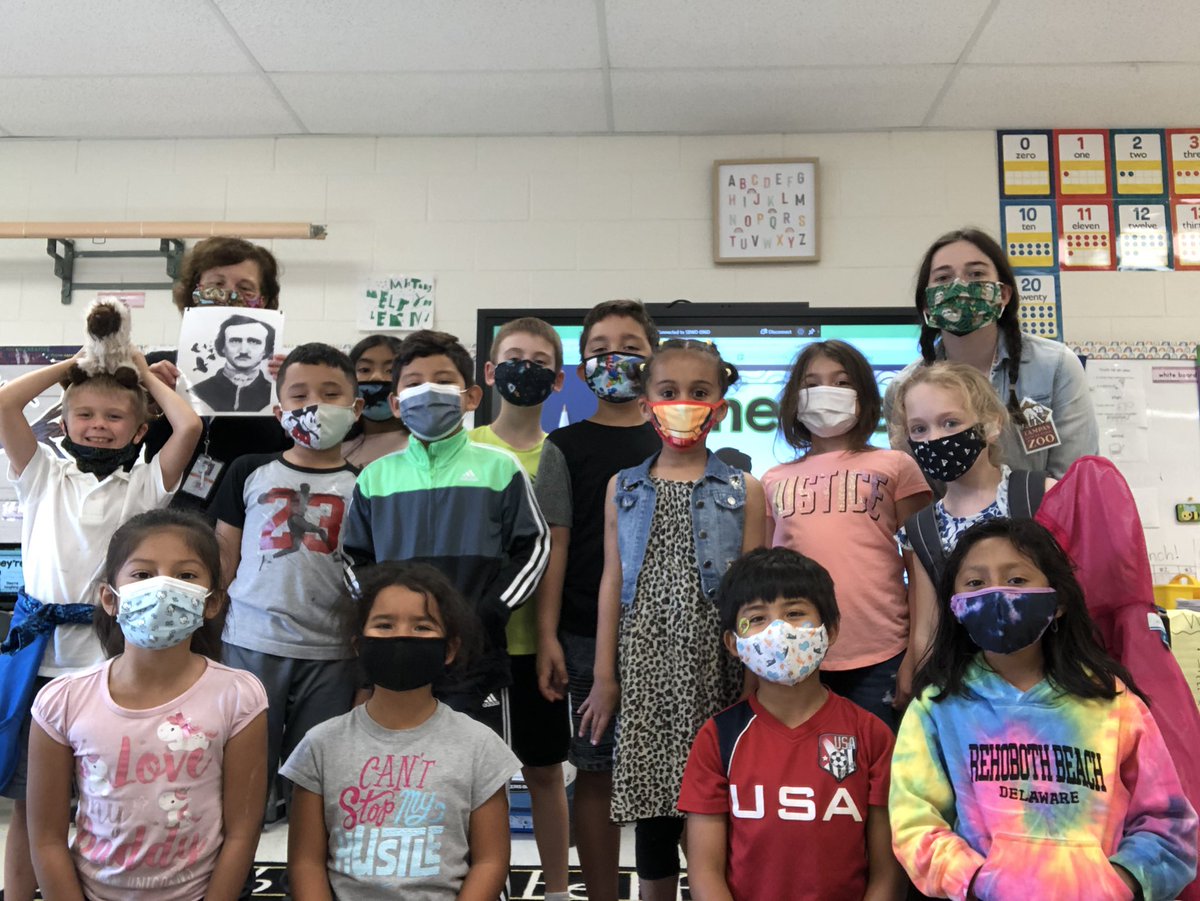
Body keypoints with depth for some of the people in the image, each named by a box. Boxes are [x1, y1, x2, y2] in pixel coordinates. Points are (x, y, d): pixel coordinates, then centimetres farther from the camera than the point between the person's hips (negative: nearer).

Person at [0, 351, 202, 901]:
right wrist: (68, 366, 9)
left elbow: (189, 427, -9)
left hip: (113, 656, -2)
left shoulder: (144, 484, 5)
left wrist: (146, 375, 6)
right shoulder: (44, 474, 10)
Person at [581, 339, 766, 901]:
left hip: (714, 665, -1)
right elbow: (613, 582, 6)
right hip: (646, 665, 1)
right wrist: (604, 678, 4)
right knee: (651, 797, 8)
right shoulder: (624, 490, 7)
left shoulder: (742, 491, 3)